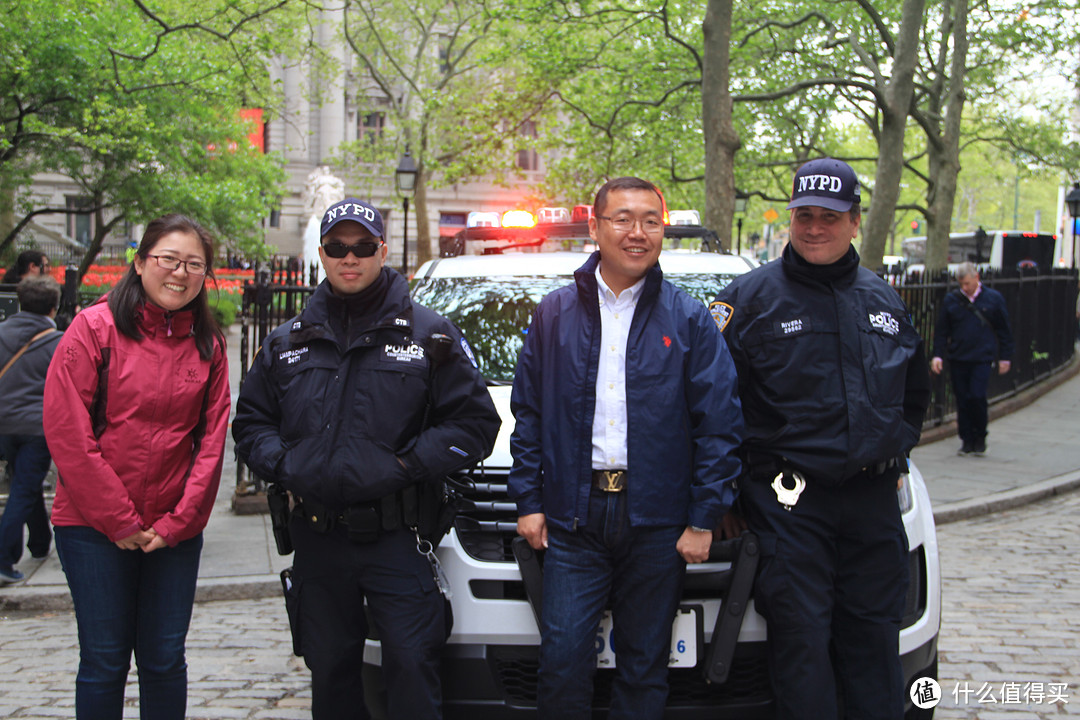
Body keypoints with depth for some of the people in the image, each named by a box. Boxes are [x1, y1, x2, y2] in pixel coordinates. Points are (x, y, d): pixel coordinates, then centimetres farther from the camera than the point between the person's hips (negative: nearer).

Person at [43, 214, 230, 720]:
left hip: (174, 532, 3)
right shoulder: (96, 327, -5)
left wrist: (176, 522, -7)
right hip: (94, 526, -3)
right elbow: (66, 430, -10)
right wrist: (119, 520, -11)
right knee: (105, 659, 3)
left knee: (165, 659, 8)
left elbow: (212, 440, 4)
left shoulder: (209, 345, 7)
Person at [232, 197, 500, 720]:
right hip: (316, 539, 4)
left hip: (396, 538, -3)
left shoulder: (428, 334, 2)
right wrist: (282, 464, -3)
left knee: (411, 665, -5)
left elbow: (475, 421, -2)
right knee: (329, 671, 13)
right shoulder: (288, 343, 13)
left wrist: (408, 464, -13)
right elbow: (250, 423, 17)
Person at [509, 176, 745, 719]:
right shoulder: (554, 314, 7)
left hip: (656, 522, -1)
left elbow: (720, 424, 0)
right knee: (563, 660, -2)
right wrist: (528, 500, 3)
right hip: (572, 517, 1)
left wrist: (704, 519, -5)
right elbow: (528, 414, 10)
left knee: (645, 669, 8)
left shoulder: (690, 320, 2)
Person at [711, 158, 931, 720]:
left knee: (874, 631, 11)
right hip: (789, 502, -4)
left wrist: (897, 450, 17)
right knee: (801, 634, -2)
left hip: (873, 499, 5)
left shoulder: (882, 299, 13)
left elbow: (914, 387, 27)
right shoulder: (753, 296, -3)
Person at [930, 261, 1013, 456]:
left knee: (977, 396, -12)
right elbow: (941, 330, 9)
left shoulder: (994, 299, 2)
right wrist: (937, 355, 0)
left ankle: (980, 438, 8)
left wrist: (1005, 358, 7)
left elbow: (1004, 331, 8)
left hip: (982, 358, -2)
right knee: (962, 400, 3)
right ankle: (967, 440, 14)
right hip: (958, 358, 2)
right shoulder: (951, 299, 4)